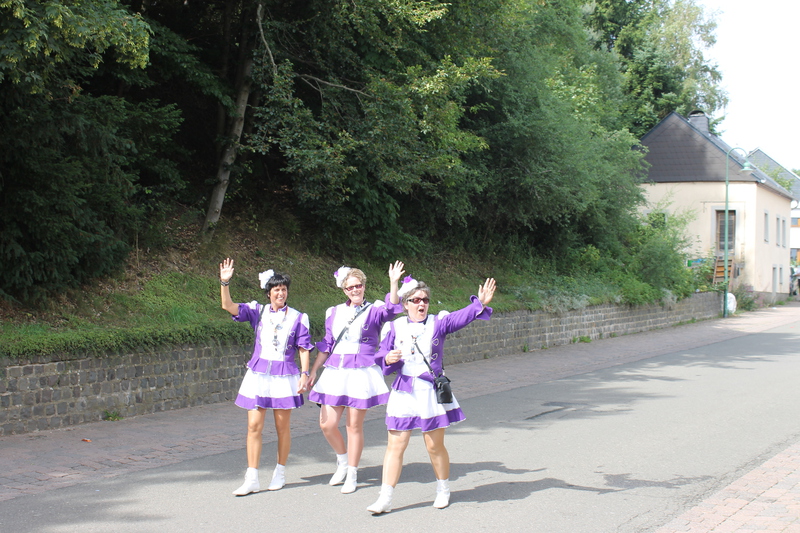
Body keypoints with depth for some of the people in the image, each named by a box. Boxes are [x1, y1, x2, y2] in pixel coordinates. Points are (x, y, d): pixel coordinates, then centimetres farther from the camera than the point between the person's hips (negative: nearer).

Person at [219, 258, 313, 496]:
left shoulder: (297, 318, 1)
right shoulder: (258, 312, 5)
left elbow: (304, 349, 2)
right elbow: (228, 306, -6)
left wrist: (304, 374, -8)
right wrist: (225, 282, -20)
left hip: (284, 376, -1)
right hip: (258, 375, 1)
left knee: (282, 427, 7)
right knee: (254, 426, -3)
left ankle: (280, 472, 24)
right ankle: (252, 479, 1)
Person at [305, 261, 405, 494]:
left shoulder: (374, 310, 1)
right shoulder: (334, 313, 13)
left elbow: (392, 309, -22)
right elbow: (326, 345, 18)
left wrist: (393, 282, -34)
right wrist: (313, 371, 15)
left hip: (361, 374, -4)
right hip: (335, 373, 4)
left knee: (354, 426, 1)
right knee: (327, 425, 1)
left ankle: (352, 474, 15)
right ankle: (343, 461, 28)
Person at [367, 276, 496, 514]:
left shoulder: (438, 323, 1)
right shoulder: (395, 328, 5)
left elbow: (462, 316, -15)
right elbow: (382, 358, 6)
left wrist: (481, 303, -31)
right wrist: (388, 359, -17)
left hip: (431, 392, -1)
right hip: (403, 393, 1)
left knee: (435, 446, 7)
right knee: (395, 445, -1)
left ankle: (443, 490, 30)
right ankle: (385, 499, 4)